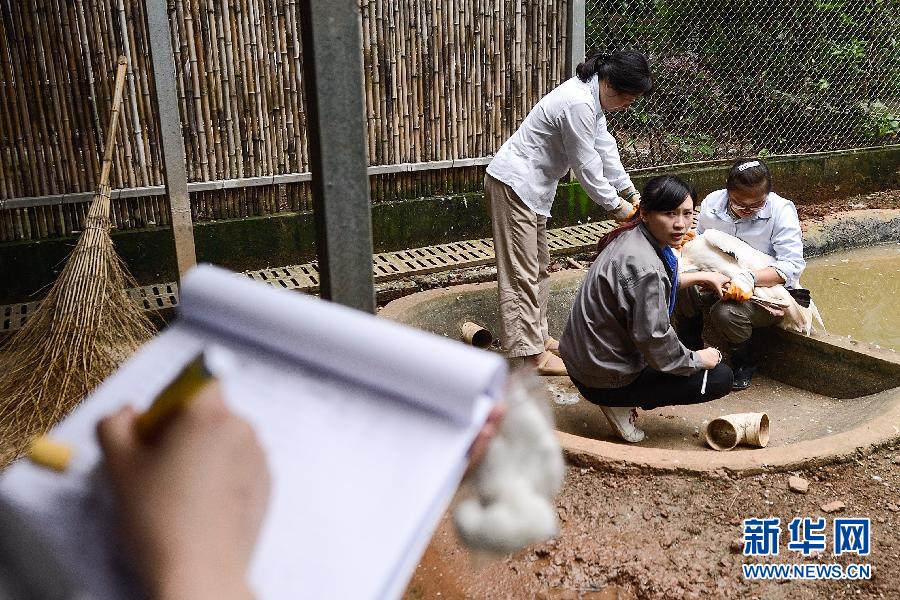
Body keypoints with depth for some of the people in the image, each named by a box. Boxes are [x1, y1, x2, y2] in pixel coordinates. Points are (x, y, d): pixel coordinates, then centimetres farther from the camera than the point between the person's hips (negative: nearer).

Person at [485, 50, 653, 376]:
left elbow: (605, 149, 11)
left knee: (539, 265, 17)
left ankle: (537, 335, 28)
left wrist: (632, 193, 9)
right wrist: (616, 206, -8)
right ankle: (530, 353, -2)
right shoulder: (579, 104, -25)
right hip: (514, 184, -11)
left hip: (532, 186, 11)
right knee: (522, 272, -7)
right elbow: (586, 166, -20)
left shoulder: (591, 96, 7)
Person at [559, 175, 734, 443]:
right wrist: (697, 359, -7)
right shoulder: (644, 267, -29)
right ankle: (620, 404, 1)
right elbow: (656, 344, -24)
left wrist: (700, 277, 23)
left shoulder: (632, 236, 0)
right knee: (721, 377, 1)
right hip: (604, 380, -9)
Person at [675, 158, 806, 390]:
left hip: (768, 288, -4)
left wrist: (750, 278, -36)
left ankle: (744, 364, 0)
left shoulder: (781, 210, -15)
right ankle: (692, 351, -2)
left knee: (726, 312, -35)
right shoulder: (712, 203, -4)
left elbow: (793, 265, -21)